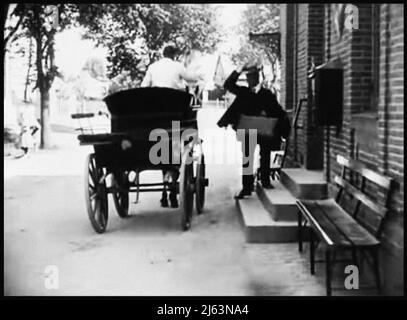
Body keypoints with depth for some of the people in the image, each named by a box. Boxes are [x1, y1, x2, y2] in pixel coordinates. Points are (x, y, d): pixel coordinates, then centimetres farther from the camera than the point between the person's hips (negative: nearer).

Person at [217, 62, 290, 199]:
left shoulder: (268, 94, 0)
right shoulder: (243, 92, 5)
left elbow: (278, 111, -1)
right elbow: (228, 85, -3)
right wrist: (239, 70, -9)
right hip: (248, 130, 1)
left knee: (265, 157, 10)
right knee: (247, 158, 0)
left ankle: (265, 180, 28)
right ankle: (247, 187, 4)